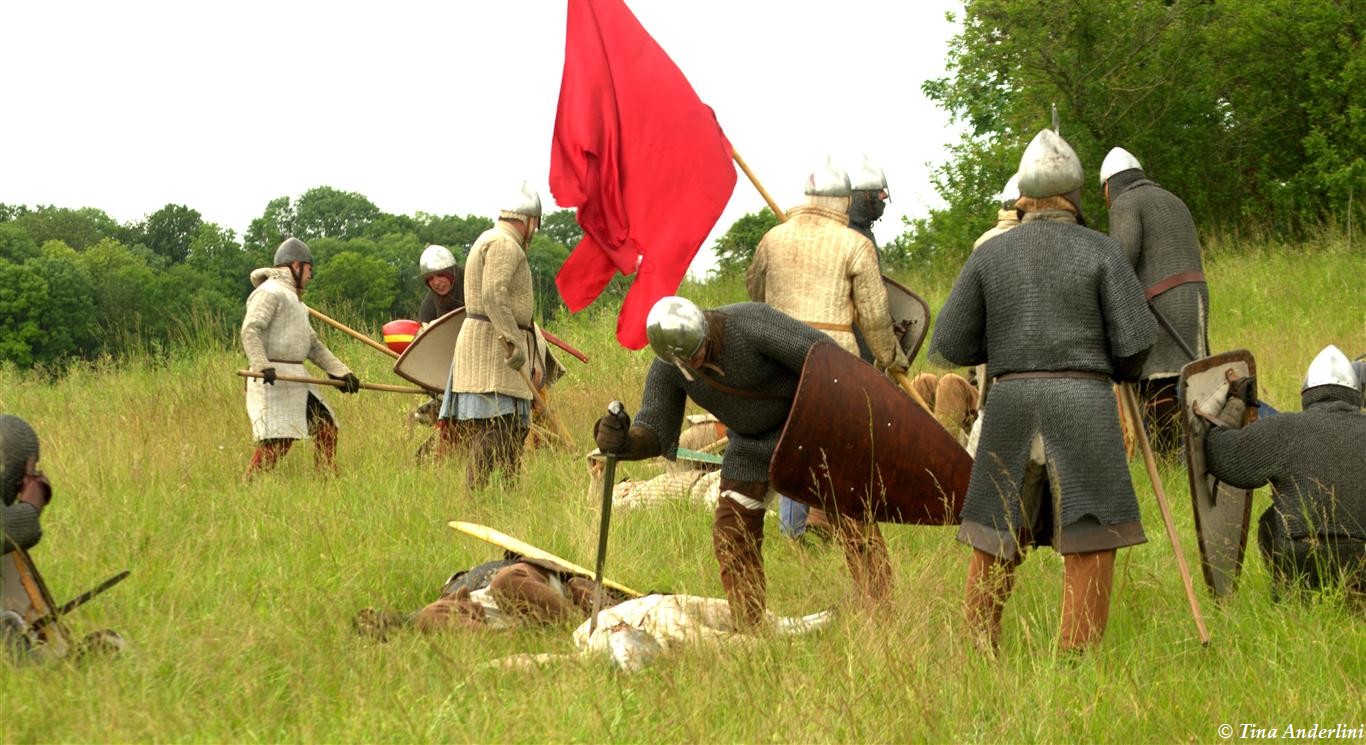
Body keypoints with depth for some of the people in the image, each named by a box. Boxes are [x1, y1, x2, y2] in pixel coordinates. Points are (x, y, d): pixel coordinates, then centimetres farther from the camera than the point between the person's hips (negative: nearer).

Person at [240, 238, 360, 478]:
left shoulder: (292, 298, 27)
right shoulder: (270, 292, -5)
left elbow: (313, 344, 27)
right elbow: (250, 330, -19)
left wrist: (341, 372, 18)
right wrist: (262, 365, -32)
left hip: (297, 379, 10)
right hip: (274, 378, -10)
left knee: (326, 427, 9)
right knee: (277, 440, -17)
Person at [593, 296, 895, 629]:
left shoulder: (752, 324, -33)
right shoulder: (666, 369, -16)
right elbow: (654, 434, -12)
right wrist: (622, 441, -37)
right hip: (752, 442, 5)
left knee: (850, 514, -13)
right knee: (733, 533, 2)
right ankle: (748, 631, 12)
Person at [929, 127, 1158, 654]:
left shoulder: (990, 255, 7)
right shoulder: (1102, 252, 0)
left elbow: (950, 345, 7)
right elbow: (1136, 342, -5)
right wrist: (1115, 370, 18)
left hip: (1011, 407, 3)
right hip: (1084, 408, -3)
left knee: (995, 545, 14)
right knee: (1090, 549, -1)